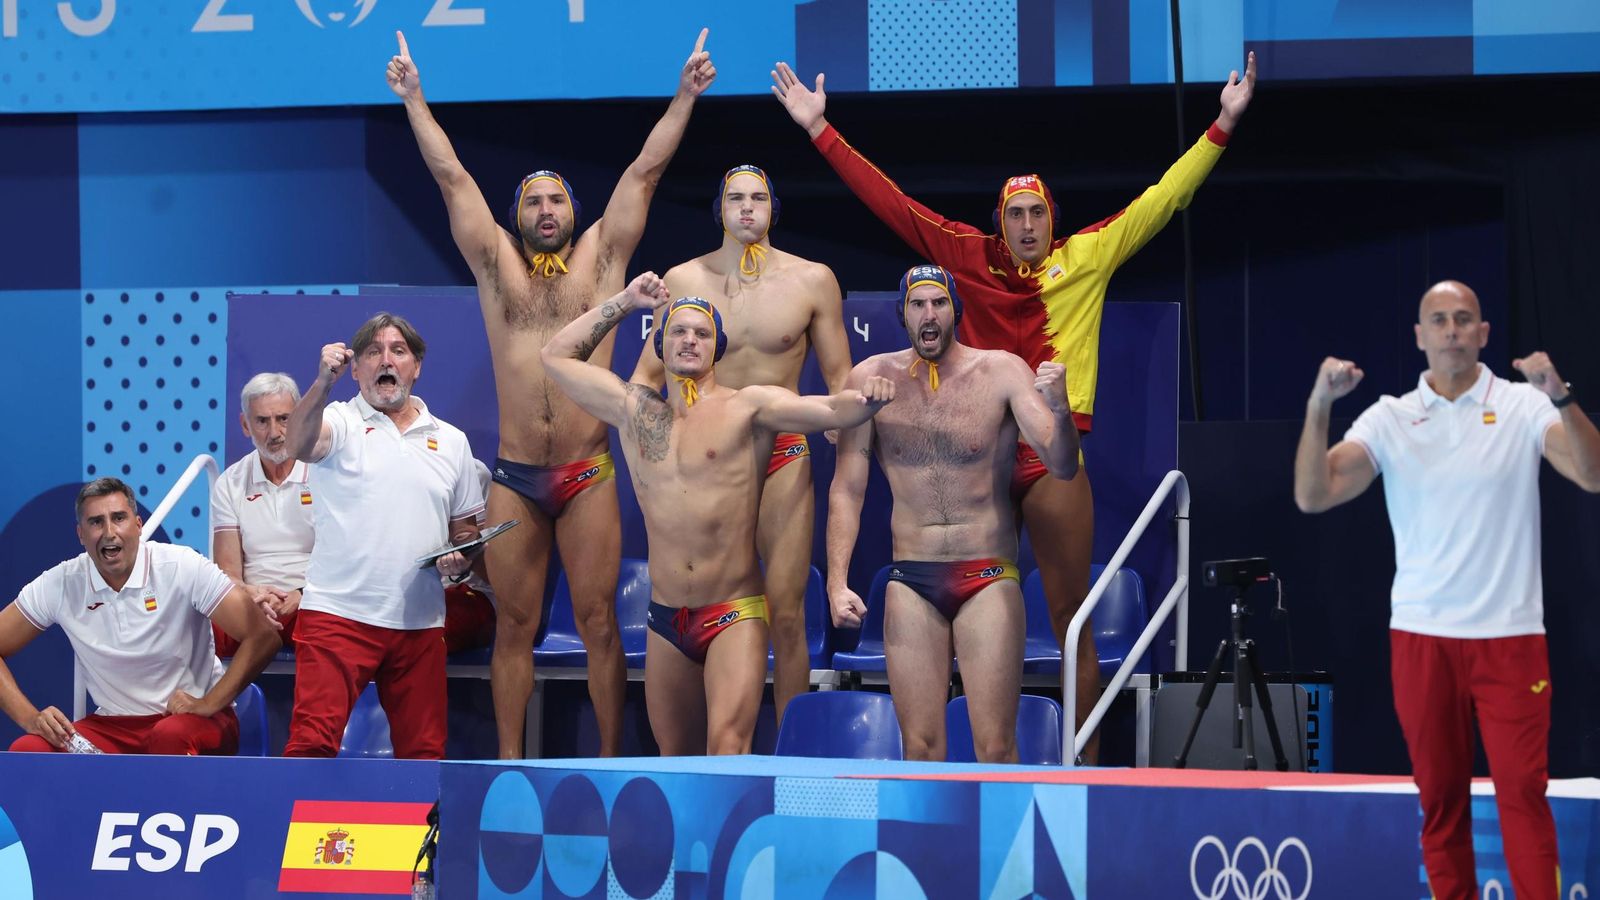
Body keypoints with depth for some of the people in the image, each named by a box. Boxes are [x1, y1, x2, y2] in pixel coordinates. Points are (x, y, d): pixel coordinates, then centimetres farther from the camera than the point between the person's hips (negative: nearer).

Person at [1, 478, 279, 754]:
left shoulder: (182, 568, -11)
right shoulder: (60, 584, -3)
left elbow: (263, 637, -14)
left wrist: (209, 704, -20)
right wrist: (30, 718, -13)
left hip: (191, 718, -3)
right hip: (114, 726, 3)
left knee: (170, 735, -39)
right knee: (26, 750, -23)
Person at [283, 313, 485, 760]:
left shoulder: (451, 441, 16)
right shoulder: (340, 422, 4)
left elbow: (465, 527, 22)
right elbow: (300, 445, -20)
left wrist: (461, 559, 0)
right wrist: (323, 382, -37)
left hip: (420, 622, 4)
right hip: (338, 611, -4)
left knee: (423, 750, 8)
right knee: (312, 740, -15)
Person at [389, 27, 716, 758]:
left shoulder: (601, 256, 8)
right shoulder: (495, 263, 10)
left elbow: (645, 169, 5)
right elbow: (451, 176, 8)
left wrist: (685, 95, 2)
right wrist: (414, 99, 6)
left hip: (588, 474, -1)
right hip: (514, 477, 1)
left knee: (598, 624, 1)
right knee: (514, 627, 5)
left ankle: (611, 760, 5)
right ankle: (509, 764, 9)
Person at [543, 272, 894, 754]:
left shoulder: (748, 407, -2)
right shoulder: (635, 410, 11)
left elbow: (831, 410, -14)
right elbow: (557, 356, 20)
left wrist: (865, 400, -36)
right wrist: (625, 302, 16)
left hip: (735, 617, -5)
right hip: (666, 622, 5)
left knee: (727, 744, -22)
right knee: (676, 757, 12)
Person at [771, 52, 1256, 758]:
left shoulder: (1088, 256, 7)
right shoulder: (972, 257, 9)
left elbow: (1163, 198, 7)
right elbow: (888, 201, 11)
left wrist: (1223, 126, 2)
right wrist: (819, 129, 11)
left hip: (1053, 454, -2)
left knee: (1071, 618, 0)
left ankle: (1086, 766, 3)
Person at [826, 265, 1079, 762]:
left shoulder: (1002, 372, -2)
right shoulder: (872, 379, 2)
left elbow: (1062, 466, -10)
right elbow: (846, 488, 6)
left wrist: (1059, 408, -30)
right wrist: (837, 582, -3)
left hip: (988, 577, -2)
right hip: (911, 580, 2)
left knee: (996, 748, -7)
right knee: (920, 747, 0)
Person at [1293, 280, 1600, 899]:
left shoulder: (1523, 406, -1)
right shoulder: (1389, 418, 4)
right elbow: (1313, 496, -6)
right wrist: (1319, 405, -19)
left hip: (1509, 633, -2)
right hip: (1420, 634, 2)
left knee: (1524, 790, -7)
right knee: (1439, 794, 6)